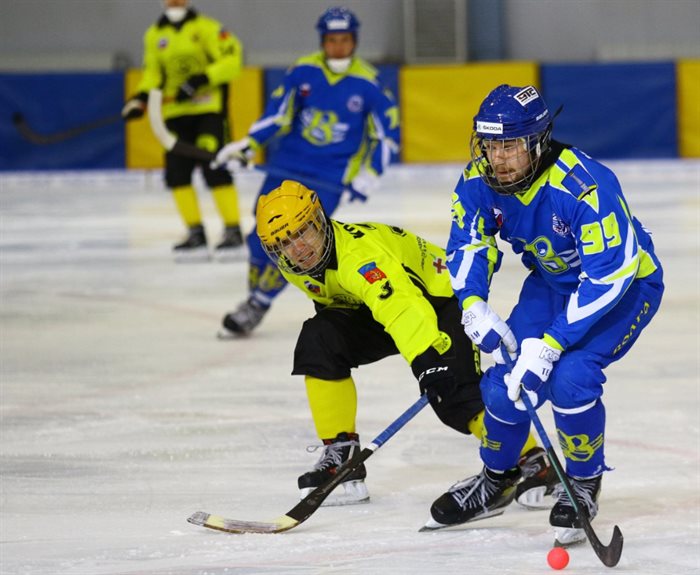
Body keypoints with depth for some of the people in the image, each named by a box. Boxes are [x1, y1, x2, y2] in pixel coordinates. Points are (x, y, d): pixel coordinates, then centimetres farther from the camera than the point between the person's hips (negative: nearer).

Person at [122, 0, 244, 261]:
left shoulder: (206, 27, -5)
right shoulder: (154, 35, 12)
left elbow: (232, 58, -12)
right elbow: (153, 74, 15)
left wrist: (202, 79, -23)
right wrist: (140, 98, -3)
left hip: (209, 109, -6)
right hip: (175, 112, 6)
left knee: (214, 169, -13)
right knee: (176, 173, -1)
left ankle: (233, 231, -4)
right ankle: (196, 234, 8)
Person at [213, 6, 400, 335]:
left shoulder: (367, 84, -10)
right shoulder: (303, 71, -5)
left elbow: (387, 133, -1)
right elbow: (277, 113, 1)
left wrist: (369, 173, -7)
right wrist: (248, 145, -9)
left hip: (329, 178, -3)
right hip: (288, 166, 3)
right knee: (263, 238, 1)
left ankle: (257, 307, 0)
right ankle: (254, 294, 21)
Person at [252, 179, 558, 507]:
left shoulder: (360, 253, -38)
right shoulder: (292, 266, -10)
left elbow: (403, 305, -54)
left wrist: (429, 360, -65)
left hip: (440, 297, -8)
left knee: (455, 395, -25)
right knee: (318, 341, -14)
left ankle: (533, 463, -14)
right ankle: (340, 454, -7)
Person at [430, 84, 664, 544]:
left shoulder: (585, 186, -37)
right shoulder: (479, 182, -17)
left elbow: (609, 275, -37)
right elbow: (468, 243, -4)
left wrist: (550, 345, -39)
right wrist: (474, 306, -25)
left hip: (626, 284, -6)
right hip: (552, 280, 6)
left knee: (569, 377, -26)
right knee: (505, 381, -5)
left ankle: (584, 485, -1)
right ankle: (496, 481, 23)